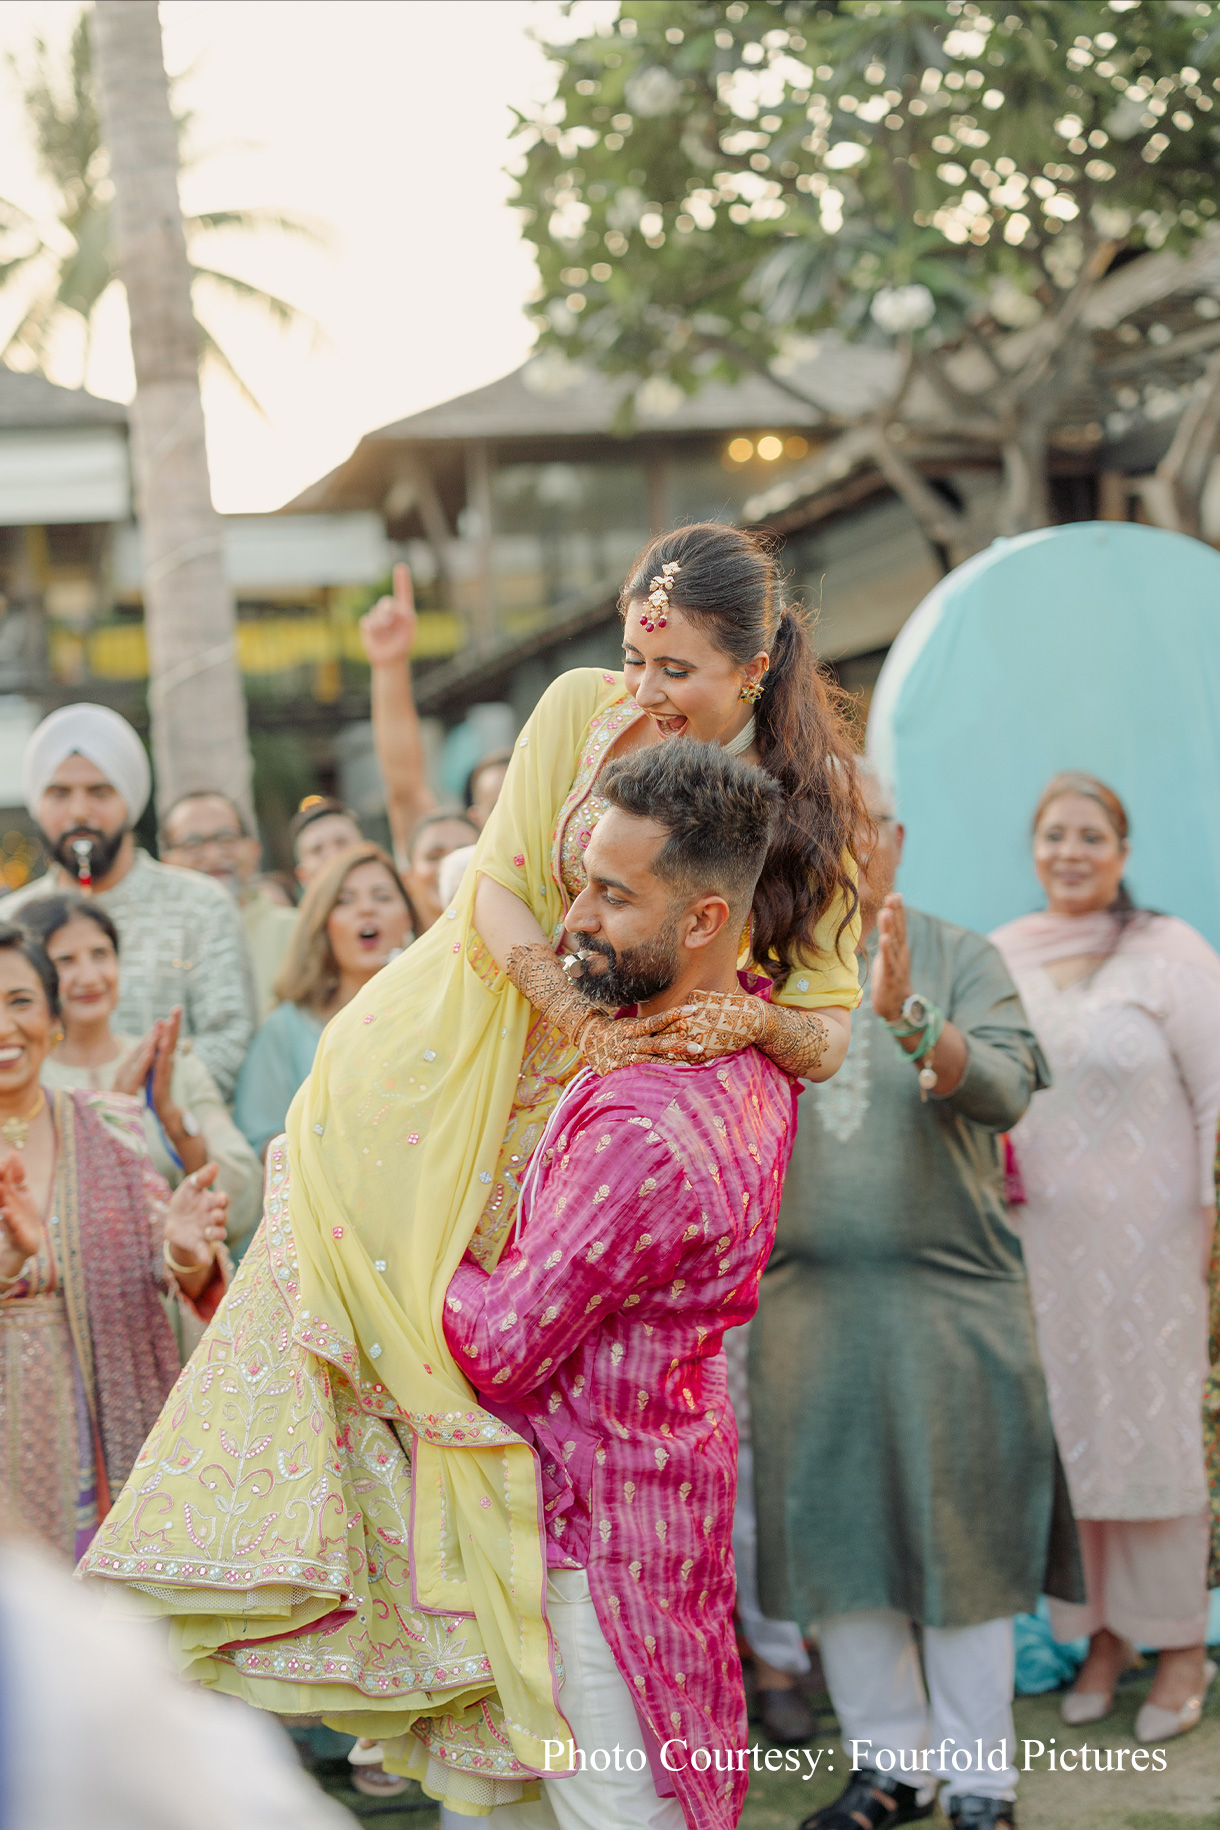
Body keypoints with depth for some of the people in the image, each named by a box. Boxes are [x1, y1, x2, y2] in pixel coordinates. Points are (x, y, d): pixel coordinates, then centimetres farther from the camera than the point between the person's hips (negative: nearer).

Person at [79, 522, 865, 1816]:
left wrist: (752, 1019, -28)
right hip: (429, 1077, 1)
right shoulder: (582, 711, -5)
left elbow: (829, 1038, -6)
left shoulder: (808, 810, -4)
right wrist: (584, 1019, -24)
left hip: (575, 1127, 0)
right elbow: (498, 893, -9)